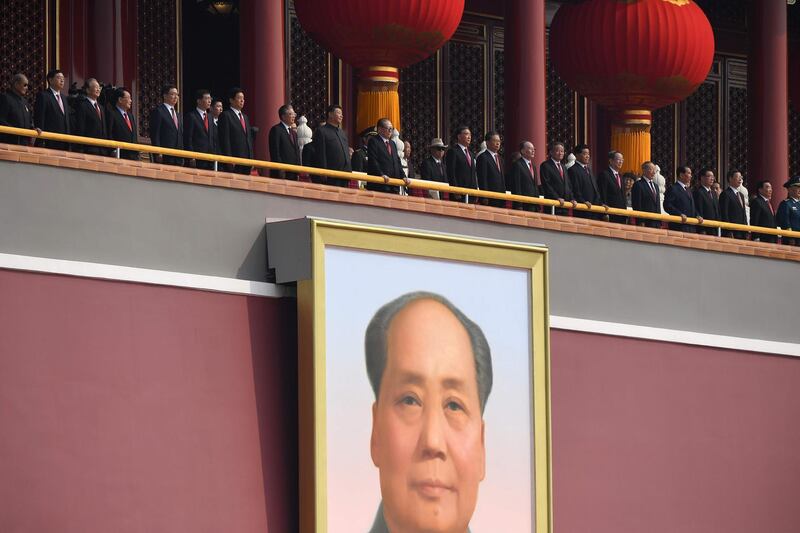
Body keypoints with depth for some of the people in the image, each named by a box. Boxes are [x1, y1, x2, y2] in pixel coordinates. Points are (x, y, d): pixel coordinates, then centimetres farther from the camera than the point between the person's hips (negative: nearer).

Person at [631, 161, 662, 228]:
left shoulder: (656, 186, 22)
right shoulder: (638, 185, -3)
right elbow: (636, 205, -9)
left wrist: (660, 222, 15)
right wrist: (641, 222, -16)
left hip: (657, 223, 7)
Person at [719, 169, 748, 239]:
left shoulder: (741, 195, 22)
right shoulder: (725, 194, -4)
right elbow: (724, 215, -11)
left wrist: (746, 233, 14)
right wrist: (729, 233, -17)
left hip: (742, 234, 8)